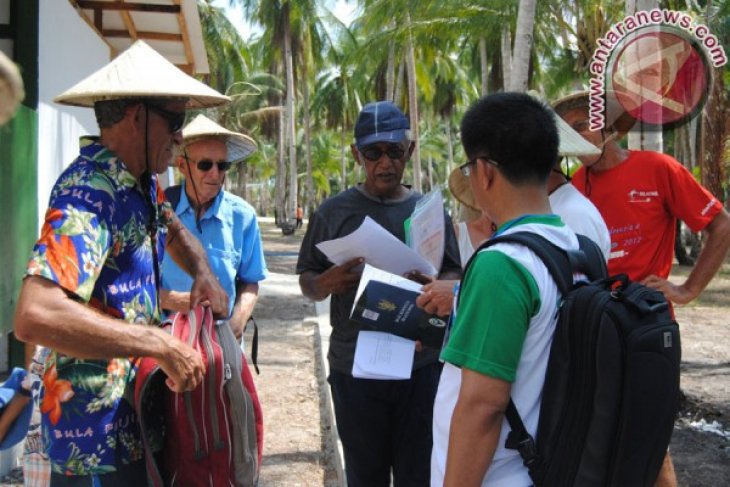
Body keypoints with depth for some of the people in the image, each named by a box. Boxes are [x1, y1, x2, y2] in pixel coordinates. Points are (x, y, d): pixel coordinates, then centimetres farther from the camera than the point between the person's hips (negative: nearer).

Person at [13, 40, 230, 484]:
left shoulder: (141, 182, 5)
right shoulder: (88, 191, -23)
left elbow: (173, 228, 27)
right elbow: (36, 315, -37)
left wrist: (204, 273, 5)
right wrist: (163, 346, -31)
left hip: (136, 406, 9)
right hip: (98, 427, -9)